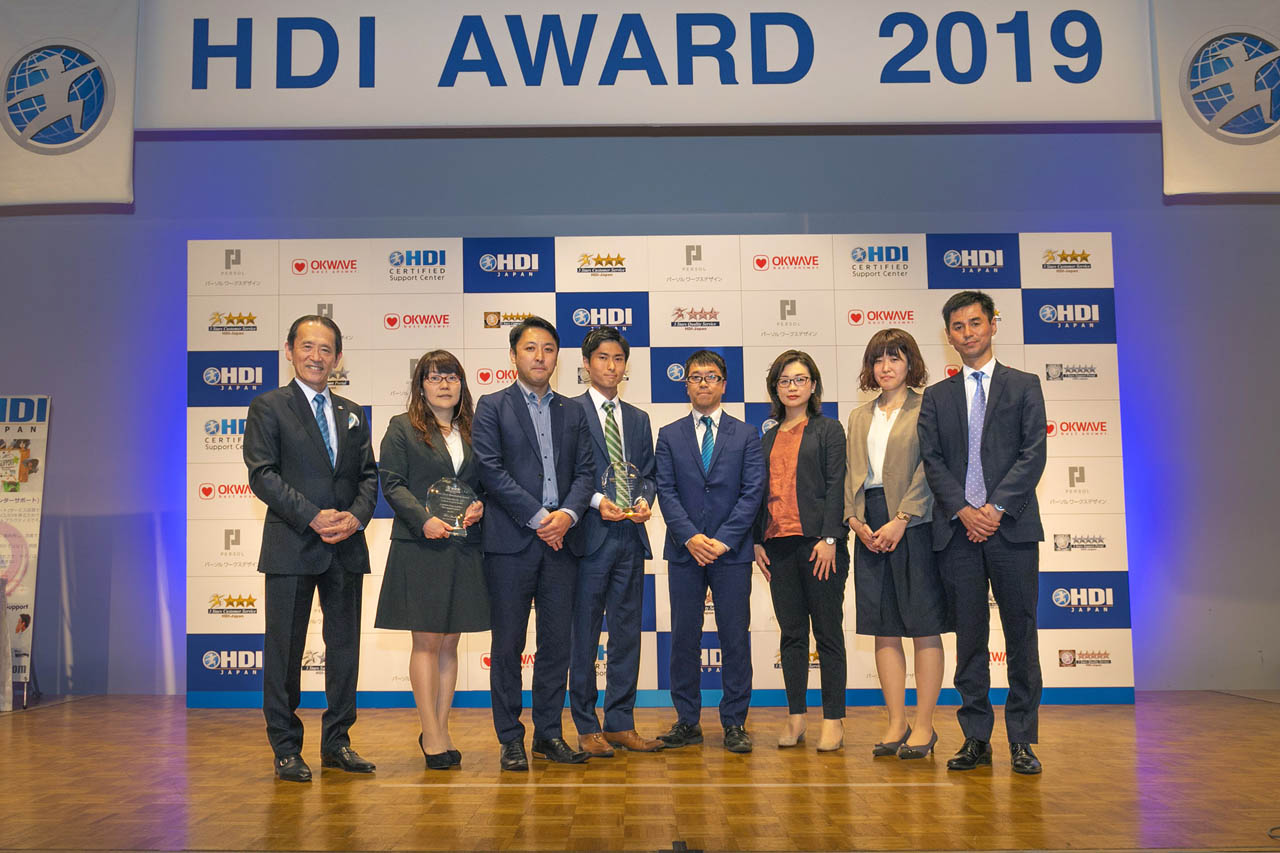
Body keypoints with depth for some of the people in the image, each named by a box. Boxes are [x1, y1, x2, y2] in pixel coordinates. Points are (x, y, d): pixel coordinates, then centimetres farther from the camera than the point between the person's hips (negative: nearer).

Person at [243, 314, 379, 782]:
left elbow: (369, 475, 12)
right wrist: (313, 517, -17)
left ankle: (337, 742, 21)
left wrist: (356, 516, -8)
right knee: (284, 651, 2)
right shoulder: (268, 407, 1)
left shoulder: (352, 414, 16)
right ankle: (286, 749, 14)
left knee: (345, 647, 9)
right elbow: (262, 474, -9)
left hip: (346, 548, 5)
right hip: (292, 548, -4)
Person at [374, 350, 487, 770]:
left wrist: (480, 504, -5)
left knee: (449, 642, 8)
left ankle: (440, 729, 17)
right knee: (427, 642, -1)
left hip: (465, 547, 4)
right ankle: (432, 736, 5)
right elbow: (392, 483, -4)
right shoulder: (402, 428, 3)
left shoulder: (473, 431, 14)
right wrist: (423, 518, -16)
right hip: (420, 547, -4)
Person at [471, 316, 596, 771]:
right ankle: (510, 739, 13)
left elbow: (584, 471, 9)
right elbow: (491, 470, -7)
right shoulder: (492, 406, 3)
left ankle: (549, 733, 20)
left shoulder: (573, 412, 15)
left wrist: (568, 514, -10)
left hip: (560, 542, 4)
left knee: (557, 643, 8)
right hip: (511, 542, -4)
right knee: (507, 645, 2)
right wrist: (537, 517, -12)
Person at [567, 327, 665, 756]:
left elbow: (647, 474, 17)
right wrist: (597, 501, -17)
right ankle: (587, 728, 12)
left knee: (627, 632, 9)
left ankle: (621, 723, 18)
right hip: (589, 535, -5)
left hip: (630, 535, 5)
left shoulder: (638, 419, 17)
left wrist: (643, 500, -3)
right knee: (584, 635, 2)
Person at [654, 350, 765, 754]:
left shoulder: (745, 435, 6)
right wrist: (691, 537, -12)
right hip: (684, 551, 1)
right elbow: (666, 491, 1)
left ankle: (734, 723, 12)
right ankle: (687, 721, 15)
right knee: (684, 637, 5)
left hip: (732, 551, -1)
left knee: (735, 637, 2)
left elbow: (753, 492, -2)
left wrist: (724, 540, -12)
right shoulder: (669, 436, 9)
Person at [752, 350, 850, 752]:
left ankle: (833, 719, 6)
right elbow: (761, 492, 16)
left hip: (818, 541, -4)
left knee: (828, 632, 0)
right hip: (778, 545, 5)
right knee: (791, 633, 8)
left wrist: (829, 538, -13)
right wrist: (757, 541, 7)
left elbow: (836, 486, -4)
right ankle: (795, 717, 15)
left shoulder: (828, 430, 4)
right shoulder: (769, 437, 17)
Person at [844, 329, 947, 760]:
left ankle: (924, 726, 8)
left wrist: (899, 520, -15)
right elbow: (851, 473, 13)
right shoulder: (859, 417, 17)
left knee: (924, 627, 0)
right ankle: (896, 723, 15)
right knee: (884, 629, 7)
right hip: (870, 527, 6)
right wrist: (855, 519, -2)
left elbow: (928, 470, -9)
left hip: (914, 523, -5)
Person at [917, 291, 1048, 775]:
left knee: (1021, 635, 2)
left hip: (1012, 526, -1)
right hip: (958, 530, 2)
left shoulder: (1024, 386, 9)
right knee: (969, 638, 5)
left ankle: (1021, 741, 11)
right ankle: (976, 739, 13)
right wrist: (964, 511, -9)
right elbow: (932, 462, 5)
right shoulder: (936, 397, 14)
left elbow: (1033, 453, -1)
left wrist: (996, 507, -11)